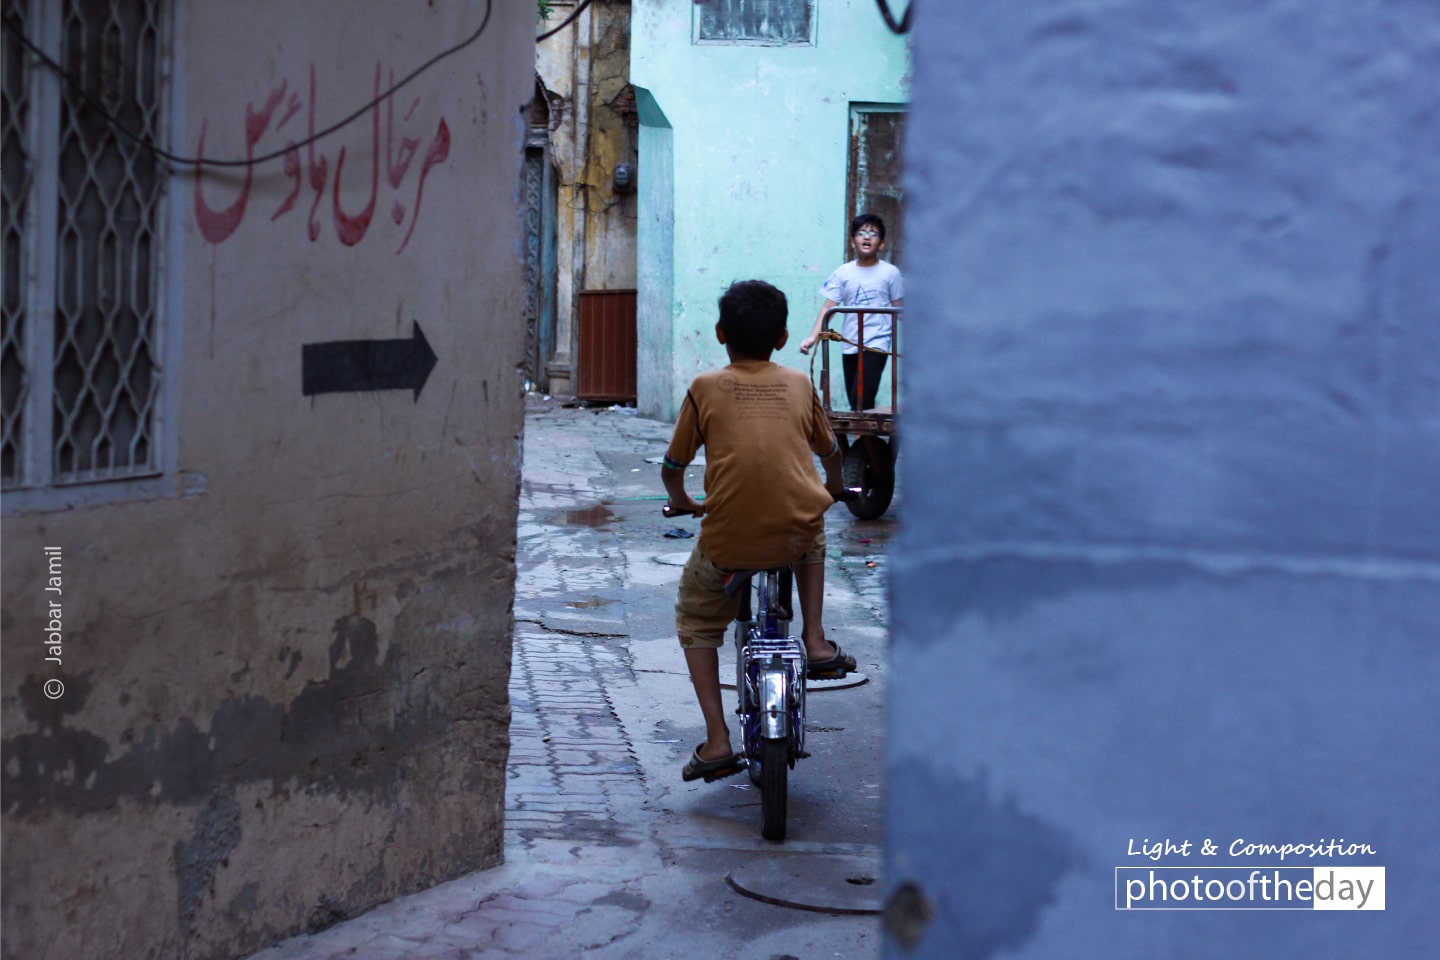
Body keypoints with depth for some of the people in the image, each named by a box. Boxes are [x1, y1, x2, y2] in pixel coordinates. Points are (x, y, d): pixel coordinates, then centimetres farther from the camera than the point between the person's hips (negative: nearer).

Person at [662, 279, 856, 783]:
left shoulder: (705, 388, 5)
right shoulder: (799, 385, 12)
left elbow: (672, 466, 11)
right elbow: (829, 451, 28)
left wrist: (681, 499, 34)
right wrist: (834, 486, 50)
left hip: (728, 541, -2)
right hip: (797, 531, 2)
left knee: (695, 619, 23)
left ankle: (717, 740, 11)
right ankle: (816, 642, 29)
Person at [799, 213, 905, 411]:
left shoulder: (890, 273, -1)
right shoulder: (843, 273, 3)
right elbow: (828, 307, -1)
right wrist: (813, 337, -13)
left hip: (876, 345, -4)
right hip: (849, 346, 4)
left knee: (862, 401, -17)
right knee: (854, 402, 9)